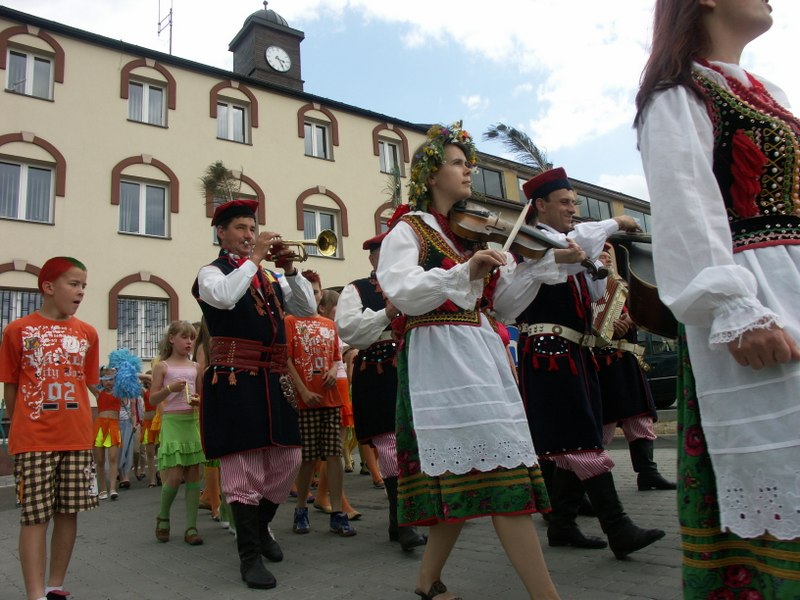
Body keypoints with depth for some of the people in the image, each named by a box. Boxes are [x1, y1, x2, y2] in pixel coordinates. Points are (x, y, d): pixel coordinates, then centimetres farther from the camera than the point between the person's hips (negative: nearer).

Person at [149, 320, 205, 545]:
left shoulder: (195, 367, 11)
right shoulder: (162, 366, 1)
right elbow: (153, 399, -1)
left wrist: (199, 401, -6)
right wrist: (170, 388, -17)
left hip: (193, 422, 4)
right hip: (172, 422, -4)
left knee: (193, 474, 1)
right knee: (175, 476, -8)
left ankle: (191, 526, 7)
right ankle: (163, 517, 19)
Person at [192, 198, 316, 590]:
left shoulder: (269, 276, 20)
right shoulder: (212, 272, 4)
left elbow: (307, 309, 11)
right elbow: (224, 297, -20)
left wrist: (289, 269, 0)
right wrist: (254, 258, -12)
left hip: (273, 381, 6)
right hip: (234, 382, -6)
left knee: (287, 460, 9)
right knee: (243, 463, -3)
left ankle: (260, 526, 33)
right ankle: (249, 555, 10)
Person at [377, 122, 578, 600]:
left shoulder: (470, 231, 20)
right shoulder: (409, 230, -1)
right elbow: (402, 294, -19)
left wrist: (551, 262, 7)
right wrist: (463, 272, -29)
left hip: (480, 353, 8)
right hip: (441, 357, -8)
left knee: (470, 473, 8)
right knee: (498, 467, -11)